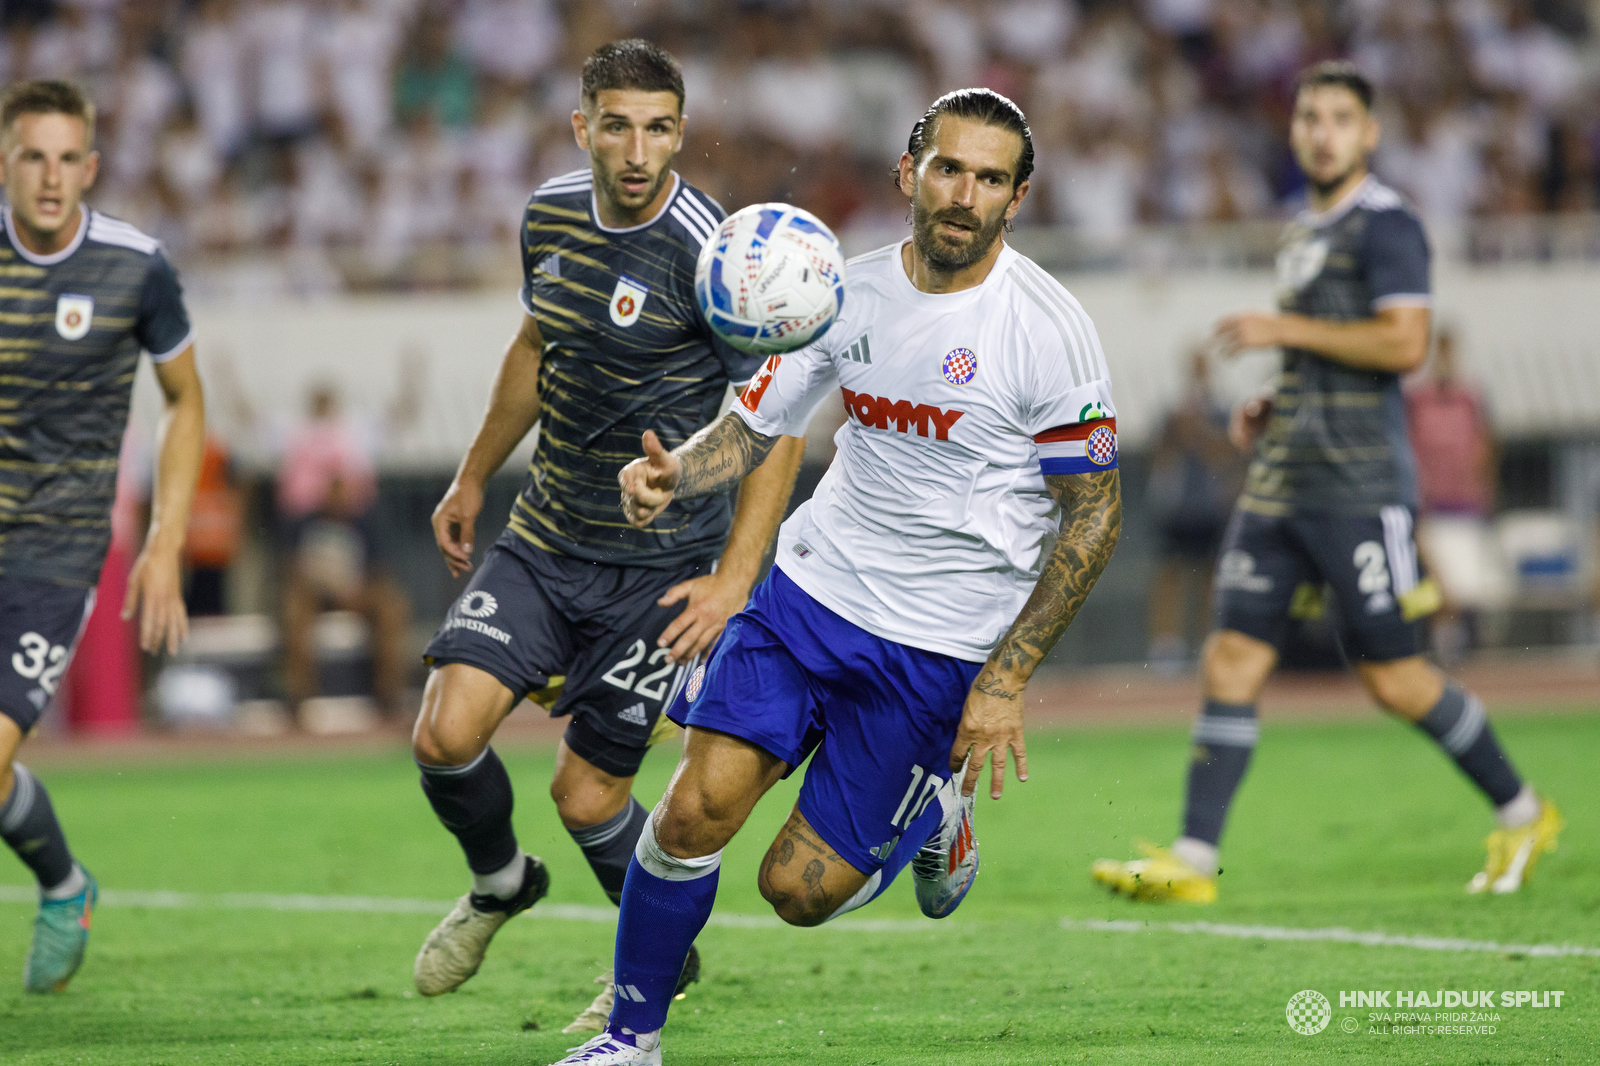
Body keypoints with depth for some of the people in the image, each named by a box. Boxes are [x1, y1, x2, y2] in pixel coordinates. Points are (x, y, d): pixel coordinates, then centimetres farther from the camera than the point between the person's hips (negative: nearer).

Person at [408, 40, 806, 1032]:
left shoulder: (706, 254, -20)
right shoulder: (552, 213, 0)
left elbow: (779, 426, -16)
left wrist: (734, 578, -23)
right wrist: (473, 480, 26)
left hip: (659, 566, -5)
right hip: (544, 539, 5)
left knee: (587, 793, -1)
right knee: (446, 735, -10)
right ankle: (500, 882, 22)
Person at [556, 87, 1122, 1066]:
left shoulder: (1047, 331, -14)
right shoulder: (850, 293, -1)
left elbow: (1095, 512, -9)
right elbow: (752, 428, 8)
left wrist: (1005, 682, -12)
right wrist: (673, 476, -16)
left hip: (944, 647, -3)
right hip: (814, 584, 3)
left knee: (801, 890, -3)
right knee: (700, 804, -15)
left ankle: (938, 811, 29)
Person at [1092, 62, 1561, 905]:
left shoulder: (1385, 226, -8)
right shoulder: (1303, 235, 19)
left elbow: (1403, 344, -19)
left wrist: (1285, 330, -14)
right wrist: (1268, 408, 14)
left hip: (1358, 481, -8)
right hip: (1280, 483, 8)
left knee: (1393, 678, -3)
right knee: (1231, 660, -2)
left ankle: (1523, 815, 15)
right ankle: (1193, 861, -3)